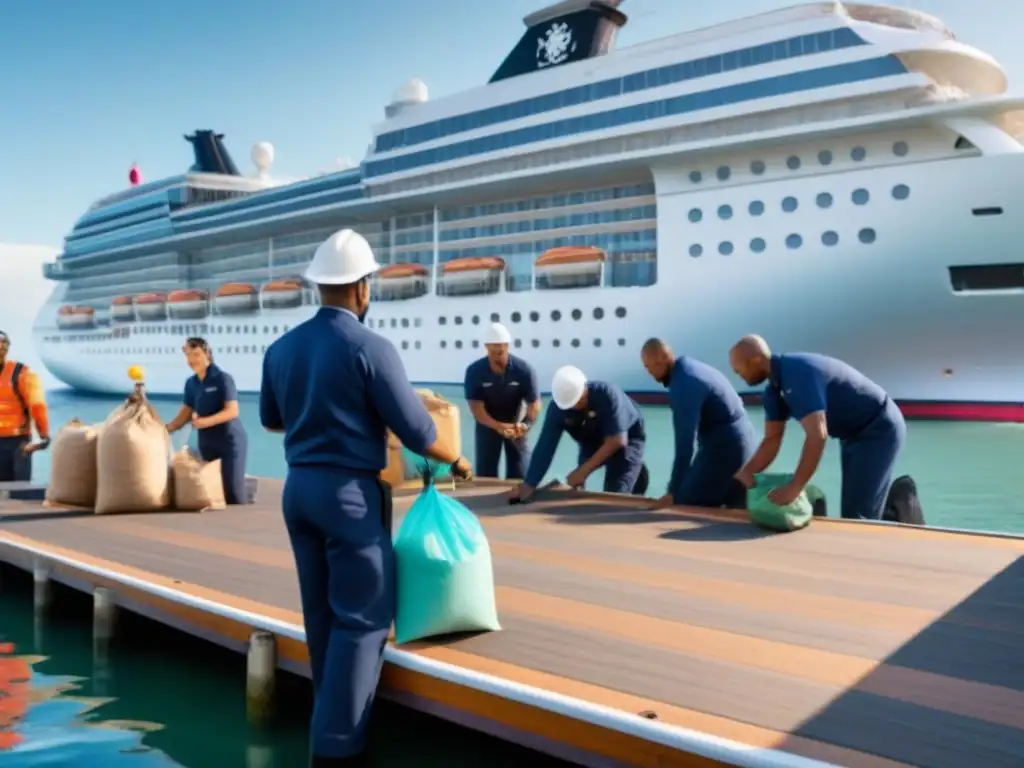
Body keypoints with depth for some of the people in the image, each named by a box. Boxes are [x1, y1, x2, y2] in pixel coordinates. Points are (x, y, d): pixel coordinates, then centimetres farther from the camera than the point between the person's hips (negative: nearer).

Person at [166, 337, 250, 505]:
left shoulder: (223, 379, -11)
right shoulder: (191, 383, 7)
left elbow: (232, 411, -17)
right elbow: (185, 414, 9)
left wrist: (205, 421, -30)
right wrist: (165, 430, -7)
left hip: (231, 441, -6)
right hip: (207, 443, 6)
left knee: (233, 489, -10)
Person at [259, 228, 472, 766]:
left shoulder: (281, 348, 5)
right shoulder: (371, 348, -15)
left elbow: (271, 420, 20)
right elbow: (416, 431, -13)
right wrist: (456, 461, 6)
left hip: (298, 488, 7)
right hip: (350, 492, -7)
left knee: (321, 612, 17)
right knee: (363, 617, 2)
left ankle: (335, 720, 30)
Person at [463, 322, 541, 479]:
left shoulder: (524, 370, -24)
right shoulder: (474, 371, -23)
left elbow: (534, 404, -20)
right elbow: (476, 407, -22)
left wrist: (524, 425, -41)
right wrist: (498, 426, -39)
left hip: (515, 423, 0)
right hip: (487, 424, 0)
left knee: (520, 475, 1)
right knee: (485, 475, 2)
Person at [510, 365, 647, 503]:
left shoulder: (607, 394, -35)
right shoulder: (557, 408, -24)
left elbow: (617, 440, -33)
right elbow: (545, 447, -24)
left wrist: (583, 470, -34)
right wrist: (528, 485, -30)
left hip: (627, 438, -5)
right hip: (592, 443, 5)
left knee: (615, 494, -19)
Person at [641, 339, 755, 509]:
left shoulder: (683, 384, -19)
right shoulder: (693, 368, 11)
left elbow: (685, 442, -23)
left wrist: (673, 492, -22)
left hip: (723, 449, -10)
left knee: (687, 506, -5)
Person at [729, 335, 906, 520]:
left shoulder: (798, 374, -30)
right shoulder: (775, 389, 0)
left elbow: (817, 435, -37)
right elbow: (772, 438, 1)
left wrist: (794, 488, -38)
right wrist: (748, 472, -14)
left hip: (879, 429, -10)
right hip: (855, 432, 10)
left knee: (857, 514, -12)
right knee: (851, 511, 15)